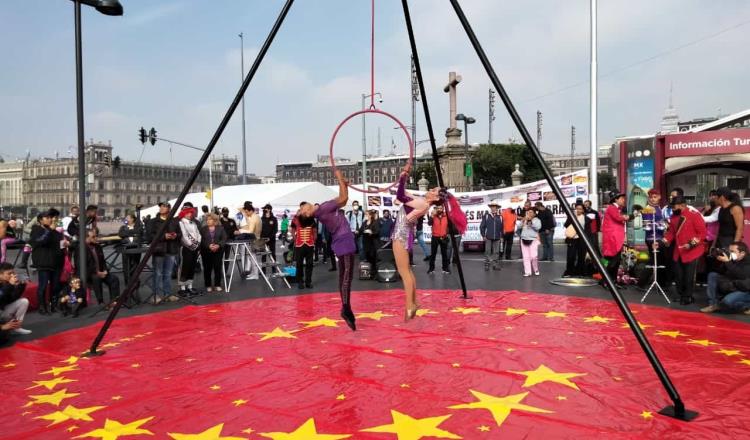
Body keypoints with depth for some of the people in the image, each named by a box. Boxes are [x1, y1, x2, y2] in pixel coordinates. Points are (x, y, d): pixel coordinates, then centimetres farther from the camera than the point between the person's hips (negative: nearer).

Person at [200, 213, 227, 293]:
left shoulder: (220, 228, 6)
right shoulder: (203, 229, 6)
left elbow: (224, 239, -1)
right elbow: (201, 240, -4)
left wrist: (218, 245, -17)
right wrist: (209, 246, -19)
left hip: (218, 251, 0)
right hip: (206, 251, 0)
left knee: (218, 267, 1)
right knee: (207, 268, 3)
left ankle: (217, 285, 11)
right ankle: (208, 285, 13)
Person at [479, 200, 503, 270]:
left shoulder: (500, 217, 9)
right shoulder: (486, 215, 1)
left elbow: (502, 228, 13)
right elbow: (482, 226, 1)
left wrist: (502, 236, 8)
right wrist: (483, 235, -4)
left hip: (497, 238, 3)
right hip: (488, 237, -2)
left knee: (496, 252, 6)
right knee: (487, 252, 0)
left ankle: (495, 264, 14)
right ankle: (486, 265, 7)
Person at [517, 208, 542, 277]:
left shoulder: (537, 220, 4)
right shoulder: (524, 220, 17)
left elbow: (538, 227, -15)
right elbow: (518, 228, 8)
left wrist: (531, 220, -14)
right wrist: (523, 221, -3)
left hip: (533, 240, -4)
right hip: (524, 240, 4)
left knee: (534, 256, -13)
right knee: (526, 257, 0)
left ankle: (536, 270, 9)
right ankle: (527, 272, 1)